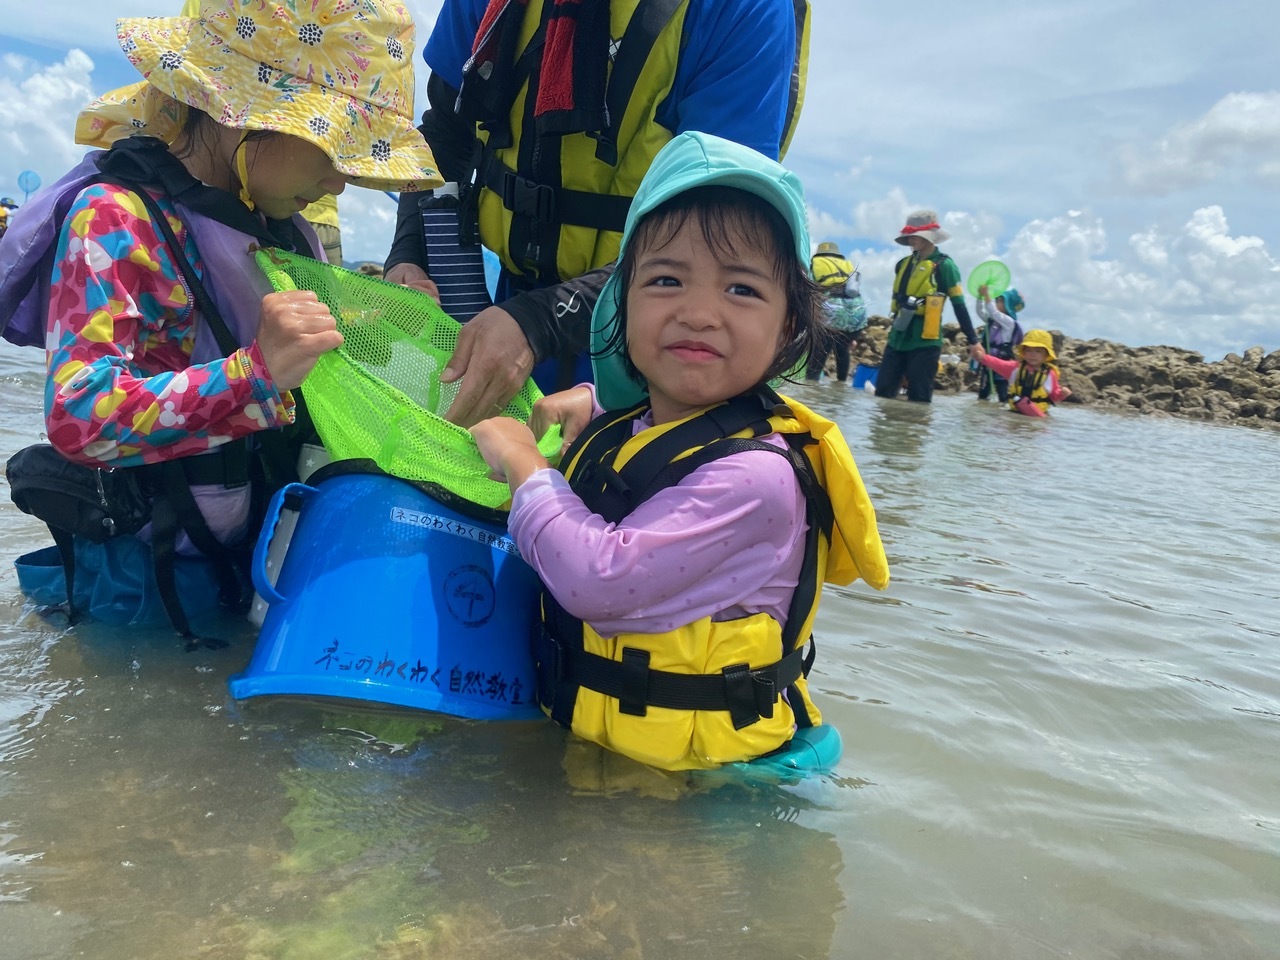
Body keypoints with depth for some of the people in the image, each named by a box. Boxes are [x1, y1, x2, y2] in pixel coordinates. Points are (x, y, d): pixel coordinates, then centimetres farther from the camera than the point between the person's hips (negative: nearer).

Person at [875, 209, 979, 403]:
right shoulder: (904, 264, 11)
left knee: (918, 399, -2)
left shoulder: (944, 265, -7)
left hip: (924, 342, -6)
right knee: (882, 393, 5)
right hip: (898, 338, 6)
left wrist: (972, 339, -6)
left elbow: (959, 305, -6)